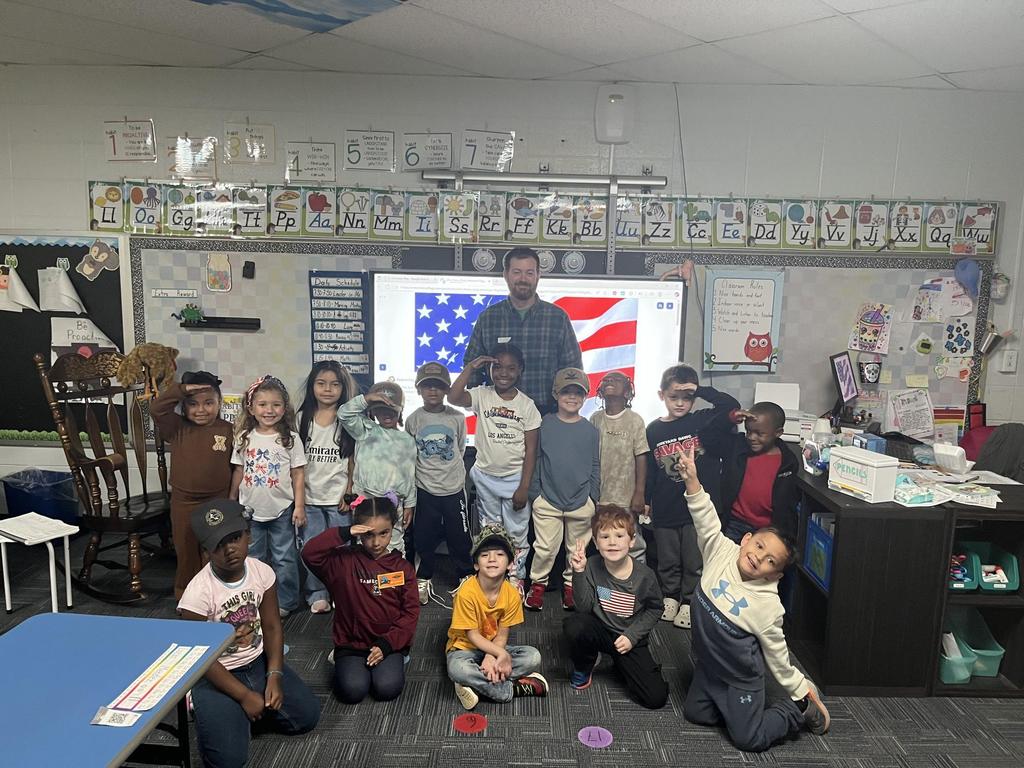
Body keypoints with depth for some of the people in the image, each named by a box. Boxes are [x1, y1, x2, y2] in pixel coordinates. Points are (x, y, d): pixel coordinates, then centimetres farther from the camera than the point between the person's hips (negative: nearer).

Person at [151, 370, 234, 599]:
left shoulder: (227, 430, -6)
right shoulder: (177, 428, -3)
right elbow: (157, 409, -17)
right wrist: (182, 389, -23)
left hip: (217, 503, -1)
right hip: (183, 503, 2)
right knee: (186, 552, 17)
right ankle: (185, 595, 35)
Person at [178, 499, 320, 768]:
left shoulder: (262, 572, -12)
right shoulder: (198, 592, -25)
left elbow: (272, 627, -2)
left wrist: (274, 677, -13)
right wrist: (244, 695, -16)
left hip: (258, 663, 5)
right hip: (217, 675, -4)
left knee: (307, 716, -1)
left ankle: (242, 716, 18)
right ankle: (210, 712, 14)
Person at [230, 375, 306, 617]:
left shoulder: (290, 438, -7)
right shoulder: (244, 438, 1)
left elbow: (298, 474, -5)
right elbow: (238, 471, 8)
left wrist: (299, 506, -9)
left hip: (281, 510, -3)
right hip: (250, 509, 3)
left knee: (284, 559, 7)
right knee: (252, 558, 15)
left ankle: (285, 602, 21)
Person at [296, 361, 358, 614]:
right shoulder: (302, 419, 2)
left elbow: (354, 461, -1)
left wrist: (349, 494, -5)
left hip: (338, 498, -2)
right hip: (309, 497, 2)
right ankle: (317, 594, 23)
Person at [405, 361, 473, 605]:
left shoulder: (457, 418, -4)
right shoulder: (413, 420, -3)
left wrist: (452, 473, 11)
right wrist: (425, 472, 5)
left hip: (454, 488, 0)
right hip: (425, 490, 0)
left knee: (460, 537, 8)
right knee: (423, 538, 10)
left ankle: (466, 578, 26)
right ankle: (424, 580, 28)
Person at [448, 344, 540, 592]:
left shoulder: (526, 404, -6)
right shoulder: (482, 395, -5)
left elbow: (531, 450, -6)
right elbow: (453, 397, -25)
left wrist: (524, 487, -10)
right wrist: (470, 368, -22)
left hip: (515, 478, -1)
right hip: (486, 477, 1)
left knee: (517, 534, 8)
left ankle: (516, 579, 25)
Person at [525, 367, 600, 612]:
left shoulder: (590, 430, 1)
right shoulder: (544, 425, -3)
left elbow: (596, 467, 7)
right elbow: (536, 460, 2)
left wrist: (594, 499, 6)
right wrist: (535, 493, 1)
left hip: (581, 503, 2)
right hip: (548, 500, -1)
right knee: (545, 548, 1)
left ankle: (570, 586, 30)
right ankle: (537, 584, 20)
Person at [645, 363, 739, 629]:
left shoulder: (702, 421, -5)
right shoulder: (653, 430, 1)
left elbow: (732, 407, -21)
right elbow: (648, 471, 7)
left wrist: (700, 390, -22)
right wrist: (645, 502, 10)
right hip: (665, 510, 2)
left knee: (695, 562, 11)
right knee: (668, 561, 17)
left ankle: (689, 601, 30)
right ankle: (670, 597, 37)